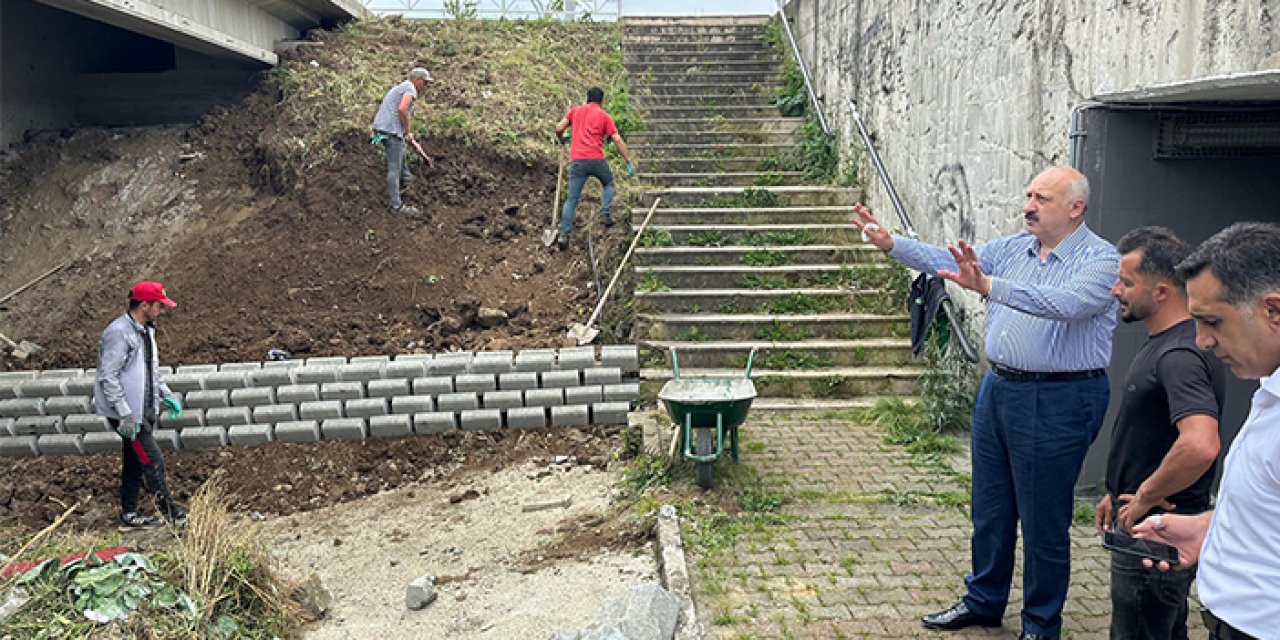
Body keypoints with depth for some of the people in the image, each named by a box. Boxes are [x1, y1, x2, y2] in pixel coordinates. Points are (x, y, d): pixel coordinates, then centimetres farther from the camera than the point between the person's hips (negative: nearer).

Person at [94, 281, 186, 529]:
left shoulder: (145, 330, 12)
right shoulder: (119, 333, -19)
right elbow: (108, 377, -21)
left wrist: (166, 396, 17)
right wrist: (125, 414, -23)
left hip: (144, 410, 10)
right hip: (127, 414, -10)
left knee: (134, 462, 15)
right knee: (152, 461, -6)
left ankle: (130, 515, 24)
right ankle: (170, 510, 5)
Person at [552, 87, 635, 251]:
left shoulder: (575, 111, 15)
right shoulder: (604, 116, 8)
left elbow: (559, 128, 7)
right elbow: (618, 140, 3)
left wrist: (561, 138, 30)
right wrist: (629, 162, 5)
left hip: (577, 160, 2)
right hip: (596, 160, -2)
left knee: (572, 199, 2)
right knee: (609, 184, 26)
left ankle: (563, 235, -6)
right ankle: (605, 213, 5)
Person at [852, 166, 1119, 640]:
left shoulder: (1101, 260, -13)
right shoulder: (1014, 249, 8)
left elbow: (1066, 303, -32)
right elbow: (947, 261, 6)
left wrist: (990, 286, -43)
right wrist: (891, 243, -7)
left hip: (1057, 403, -7)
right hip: (997, 388, 7)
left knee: (1043, 523, 5)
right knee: (989, 508, 18)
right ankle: (983, 602, 35)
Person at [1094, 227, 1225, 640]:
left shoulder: (1179, 357, -26)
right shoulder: (1163, 345, 8)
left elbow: (1200, 446, -41)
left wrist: (1146, 497, -26)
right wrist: (1120, 493, 19)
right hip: (1145, 527, 10)